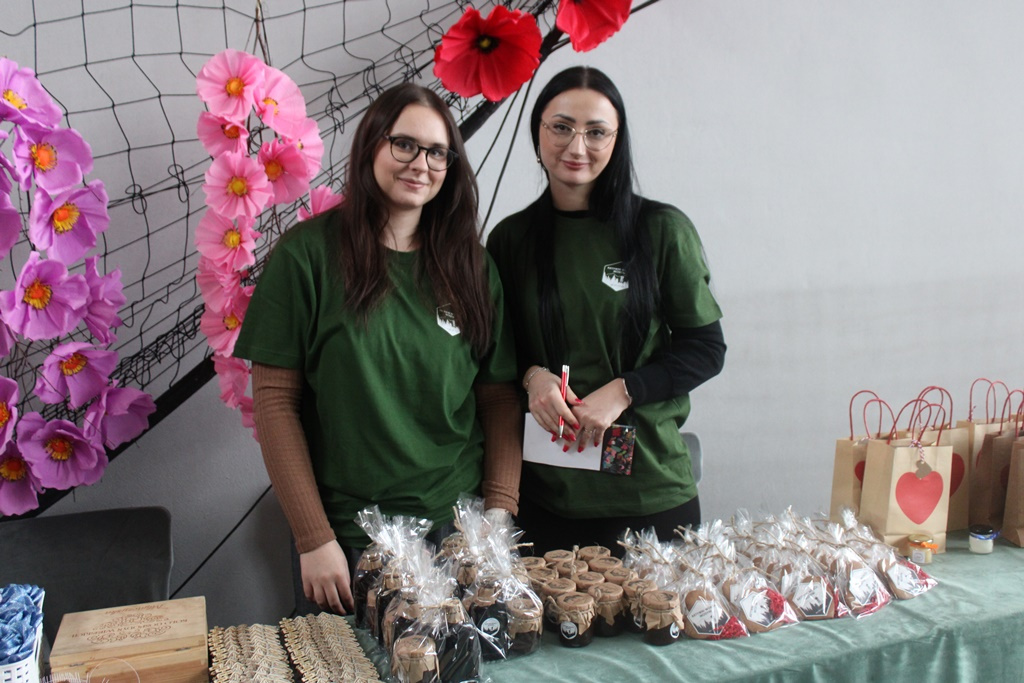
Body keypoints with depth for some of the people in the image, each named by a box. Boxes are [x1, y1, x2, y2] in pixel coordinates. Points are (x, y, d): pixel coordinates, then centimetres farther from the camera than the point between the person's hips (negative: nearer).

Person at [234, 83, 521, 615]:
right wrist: (313, 539, -9)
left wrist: (499, 516, -5)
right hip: (348, 536, -2)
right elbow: (274, 401, -6)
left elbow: (500, 399, 5)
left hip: (458, 528, 3)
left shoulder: (470, 264, 4)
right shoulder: (309, 252, -6)